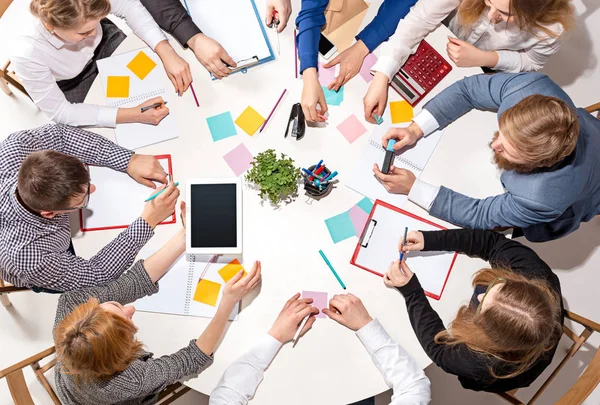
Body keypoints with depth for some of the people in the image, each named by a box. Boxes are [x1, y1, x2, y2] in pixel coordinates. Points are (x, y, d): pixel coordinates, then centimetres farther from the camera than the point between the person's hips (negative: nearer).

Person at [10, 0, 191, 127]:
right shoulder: (26, 54, -43)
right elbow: (59, 111, -30)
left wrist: (166, 52, -33)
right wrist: (133, 114, -40)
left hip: (105, 44, 3)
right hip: (73, 86, -2)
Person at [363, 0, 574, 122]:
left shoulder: (550, 28, -37)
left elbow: (532, 61, -17)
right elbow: (420, 19, -41)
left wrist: (482, 58, -36)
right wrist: (381, 78, -50)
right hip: (446, 39, 1)